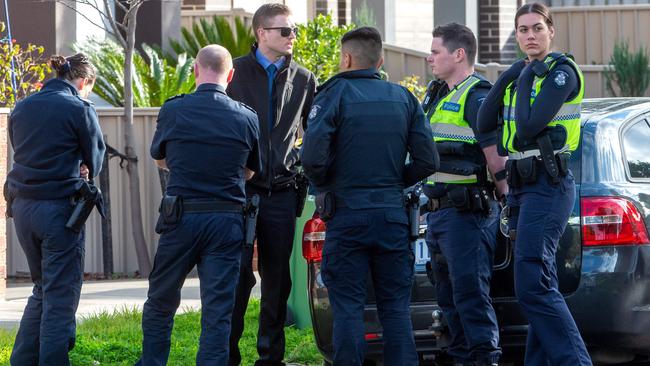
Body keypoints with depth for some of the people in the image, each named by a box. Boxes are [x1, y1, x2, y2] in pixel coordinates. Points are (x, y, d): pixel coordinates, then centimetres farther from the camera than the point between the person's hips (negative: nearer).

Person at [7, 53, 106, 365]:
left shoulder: (22, 108, 9)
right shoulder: (79, 109, -8)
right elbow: (94, 161, 0)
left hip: (23, 208, 6)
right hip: (60, 208, -6)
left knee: (43, 289, 20)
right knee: (61, 296, 1)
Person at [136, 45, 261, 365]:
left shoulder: (173, 110, -4)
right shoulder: (246, 118, 0)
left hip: (181, 217, 0)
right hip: (227, 220, 1)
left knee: (161, 302, 15)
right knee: (218, 309, 1)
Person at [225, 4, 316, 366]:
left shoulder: (303, 79, 10)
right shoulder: (235, 72, 1)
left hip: (282, 192, 3)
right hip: (240, 187, -3)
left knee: (277, 276, 6)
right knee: (238, 274, -5)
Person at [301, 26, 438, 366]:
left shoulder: (335, 94, -5)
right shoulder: (403, 98, 8)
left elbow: (313, 157, -16)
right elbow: (427, 161, 3)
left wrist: (324, 185, 3)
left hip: (347, 213, -4)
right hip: (392, 212, 4)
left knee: (348, 309, 0)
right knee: (396, 309, 6)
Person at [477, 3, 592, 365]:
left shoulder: (561, 73, -8)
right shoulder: (520, 75, 17)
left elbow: (530, 127, -19)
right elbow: (485, 124, 6)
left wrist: (526, 80, -7)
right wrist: (509, 77, 0)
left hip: (548, 185, -9)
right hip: (522, 186, 9)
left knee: (533, 285, -18)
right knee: (542, 286, 9)